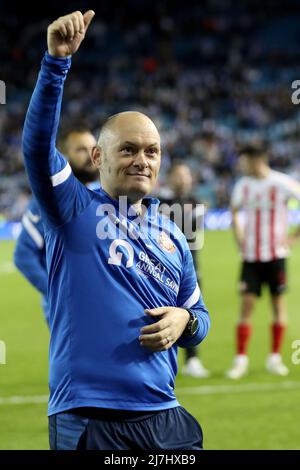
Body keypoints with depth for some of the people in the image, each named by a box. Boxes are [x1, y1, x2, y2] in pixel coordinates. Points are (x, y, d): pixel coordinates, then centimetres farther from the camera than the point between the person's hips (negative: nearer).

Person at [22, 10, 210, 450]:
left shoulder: (172, 237, 14)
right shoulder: (74, 210, 1)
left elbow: (199, 315, 23)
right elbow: (37, 143, -15)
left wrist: (184, 322, -2)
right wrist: (57, 61, -27)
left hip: (163, 418, 4)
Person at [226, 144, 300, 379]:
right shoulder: (243, 186, 3)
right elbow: (235, 211, 20)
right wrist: (239, 238, 7)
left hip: (276, 254, -2)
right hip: (251, 255, 2)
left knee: (278, 303, 4)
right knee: (247, 303, -4)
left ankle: (275, 358, 13)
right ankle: (241, 359, -2)